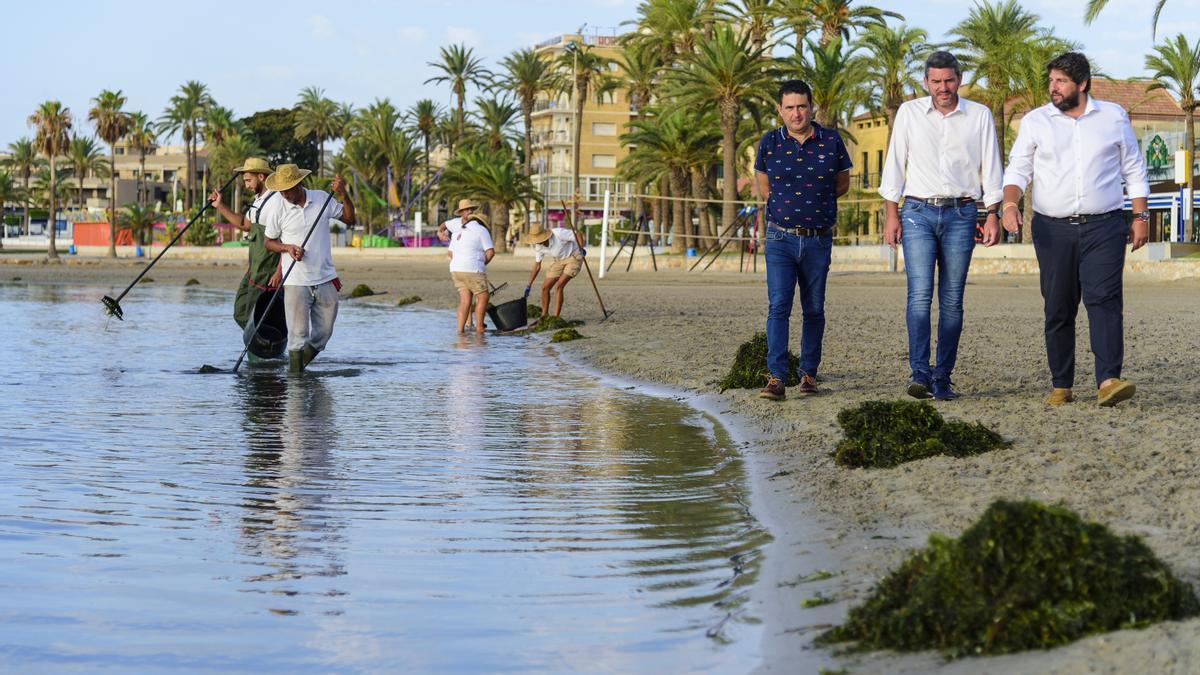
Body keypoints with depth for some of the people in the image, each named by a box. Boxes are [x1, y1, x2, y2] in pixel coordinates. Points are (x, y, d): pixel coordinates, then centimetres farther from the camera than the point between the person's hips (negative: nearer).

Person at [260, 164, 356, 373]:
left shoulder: (322, 199, 0)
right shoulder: (277, 208, -5)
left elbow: (349, 219, 9)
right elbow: (269, 242, 5)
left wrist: (343, 195, -6)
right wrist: (288, 248, -14)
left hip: (326, 279, 3)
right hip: (296, 283, -3)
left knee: (324, 333, 11)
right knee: (298, 334, -5)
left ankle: (304, 359, 33)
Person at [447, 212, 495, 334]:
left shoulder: (458, 232, 17)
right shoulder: (481, 230, -3)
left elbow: (451, 253, 24)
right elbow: (491, 252, -7)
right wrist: (483, 263, 10)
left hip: (456, 270, 7)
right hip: (473, 270, -7)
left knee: (465, 300, 8)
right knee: (483, 298, 5)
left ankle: (460, 329, 0)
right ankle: (479, 328, 8)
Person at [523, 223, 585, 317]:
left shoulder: (558, 233, -30)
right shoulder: (538, 247, -10)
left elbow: (578, 233, -20)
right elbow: (537, 267, 0)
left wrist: (581, 249, -33)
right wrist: (528, 286, -3)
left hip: (573, 257, -7)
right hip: (558, 260, 7)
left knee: (558, 287, -20)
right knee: (545, 287, 0)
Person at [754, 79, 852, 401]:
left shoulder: (831, 142, -1)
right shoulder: (770, 142, 0)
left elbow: (842, 184, 14)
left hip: (818, 240, 1)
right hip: (780, 239, -1)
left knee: (814, 310, 8)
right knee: (778, 306, -12)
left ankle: (808, 373, 20)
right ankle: (775, 378, -17)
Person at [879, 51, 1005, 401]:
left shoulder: (980, 116, 8)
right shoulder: (909, 113, 7)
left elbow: (991, 168, 8)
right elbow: (895, 165, 8)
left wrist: (993, 216, 0)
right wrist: (891, 214, 2)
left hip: (961, 214, 1)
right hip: (918, 213, -1)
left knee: (952, 300, 0)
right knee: (920, 294, -13)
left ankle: (943, 378, 5)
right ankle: (919, 373, -17)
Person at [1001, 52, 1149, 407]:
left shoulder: (1114, 117, 9)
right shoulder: (1035, 121, 8)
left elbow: (1134, 170, 13)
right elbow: (1017, 169, 4)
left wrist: (1141, 216, 6)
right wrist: (1010, 204, -15)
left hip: (1104, 227, -1)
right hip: (1053, 229, 1)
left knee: (1104, 299, -15)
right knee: (1058, 309, 3)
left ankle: (1108, 381, -25)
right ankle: (1061, 386, 10)